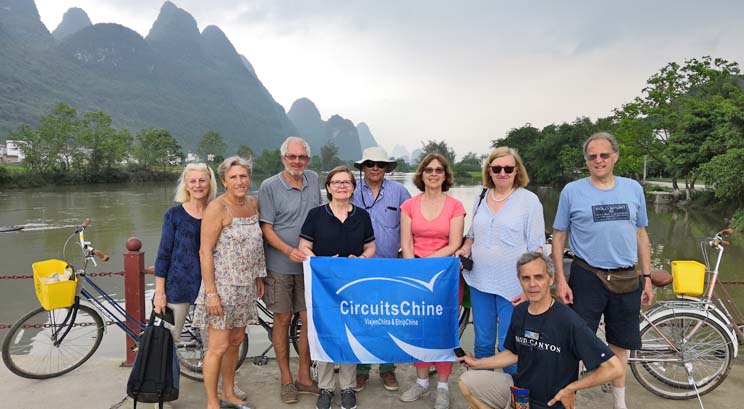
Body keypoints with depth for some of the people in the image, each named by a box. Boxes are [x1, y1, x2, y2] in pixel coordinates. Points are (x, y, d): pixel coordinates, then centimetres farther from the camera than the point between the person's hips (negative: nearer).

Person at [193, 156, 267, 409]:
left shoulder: (253, 204, 7)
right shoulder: (217, 208, -14)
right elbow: (205, 252, -16)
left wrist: (259, 277, 14)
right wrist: (211, 292, -19)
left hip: (245, 285, 7)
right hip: (222, 285, -7)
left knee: (236, 341, 16)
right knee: (219, 346, 0)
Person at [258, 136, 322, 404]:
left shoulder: (313, 180, 8)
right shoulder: (269, 187, -6)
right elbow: (266, 228, -8)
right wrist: (289, 251, -21)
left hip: (310, 264, 4)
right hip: (280, 267, -4)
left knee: (310, 319, 6)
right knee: (283, 320, 5)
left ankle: (304, 377, 22)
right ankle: (286, 380, 20)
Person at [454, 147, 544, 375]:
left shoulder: (529, 200, -4)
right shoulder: (481, 199, 10)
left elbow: (536, 248, -7)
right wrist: (465, 249, 0)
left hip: (513, 287, -4)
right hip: (480, 282, 5)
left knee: (508, 347, 4)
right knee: (482, 343, 14)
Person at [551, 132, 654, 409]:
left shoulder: (633, 188, 6)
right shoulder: (572, 191, -4)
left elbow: (641, 235, 11)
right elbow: (558, 236, -1)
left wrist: (647, 277, 8)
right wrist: (560, 279, -7)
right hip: (586, 279, -3)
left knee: (620, 343, 16)